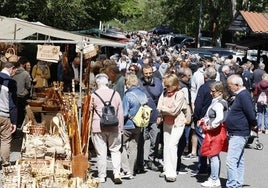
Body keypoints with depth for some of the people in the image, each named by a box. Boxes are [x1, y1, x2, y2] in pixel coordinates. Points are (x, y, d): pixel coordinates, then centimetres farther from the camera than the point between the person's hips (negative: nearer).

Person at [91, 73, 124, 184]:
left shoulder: (93, 95, -4)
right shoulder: (115, 94, 4)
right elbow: (120, 113, 9)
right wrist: (120, 127, 16)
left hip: (98, 128, -2)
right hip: (114, 128, 2)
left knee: (101, 152, 4)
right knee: (115, 150, 12)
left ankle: (101, 176, 11)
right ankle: (117, 173, 1)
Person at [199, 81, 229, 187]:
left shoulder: (218, 103, -18)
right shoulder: (216, 102, 13)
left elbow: (220, 118, -31)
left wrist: (210, 126, -21)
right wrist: (204, 120, 9)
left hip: (216, 131, -11)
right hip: (214, 132, 11)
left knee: (213, 155, -5)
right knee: (215, 156, 17)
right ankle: (214, 177, 27)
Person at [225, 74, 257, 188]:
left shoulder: (243, 95, -17)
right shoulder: (240, 95, 14)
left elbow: (251, 114, -22)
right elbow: (250, 113, 21)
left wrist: (253, 125, -7)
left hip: (239, 134, -11)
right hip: (237, 133, 11)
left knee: (231, 161, -13)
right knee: (239, 161, 16)